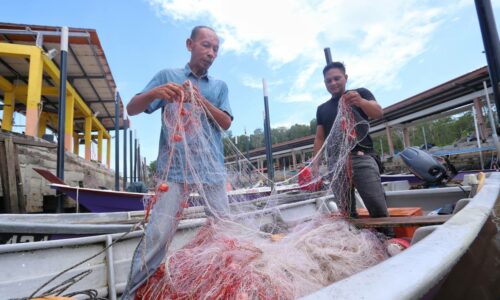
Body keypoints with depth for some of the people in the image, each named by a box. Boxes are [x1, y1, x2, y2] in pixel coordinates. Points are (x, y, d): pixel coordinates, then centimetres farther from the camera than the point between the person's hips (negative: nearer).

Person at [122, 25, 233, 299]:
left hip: (212, 169, 4)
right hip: (175, 168, -3)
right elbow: (132, 109, 2)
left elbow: (226, 123, 4)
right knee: (158, 235, -9)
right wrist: (155, 92, -19)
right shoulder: (167, 75, 9)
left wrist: (202, 101, -12)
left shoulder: (219, 86, 17)